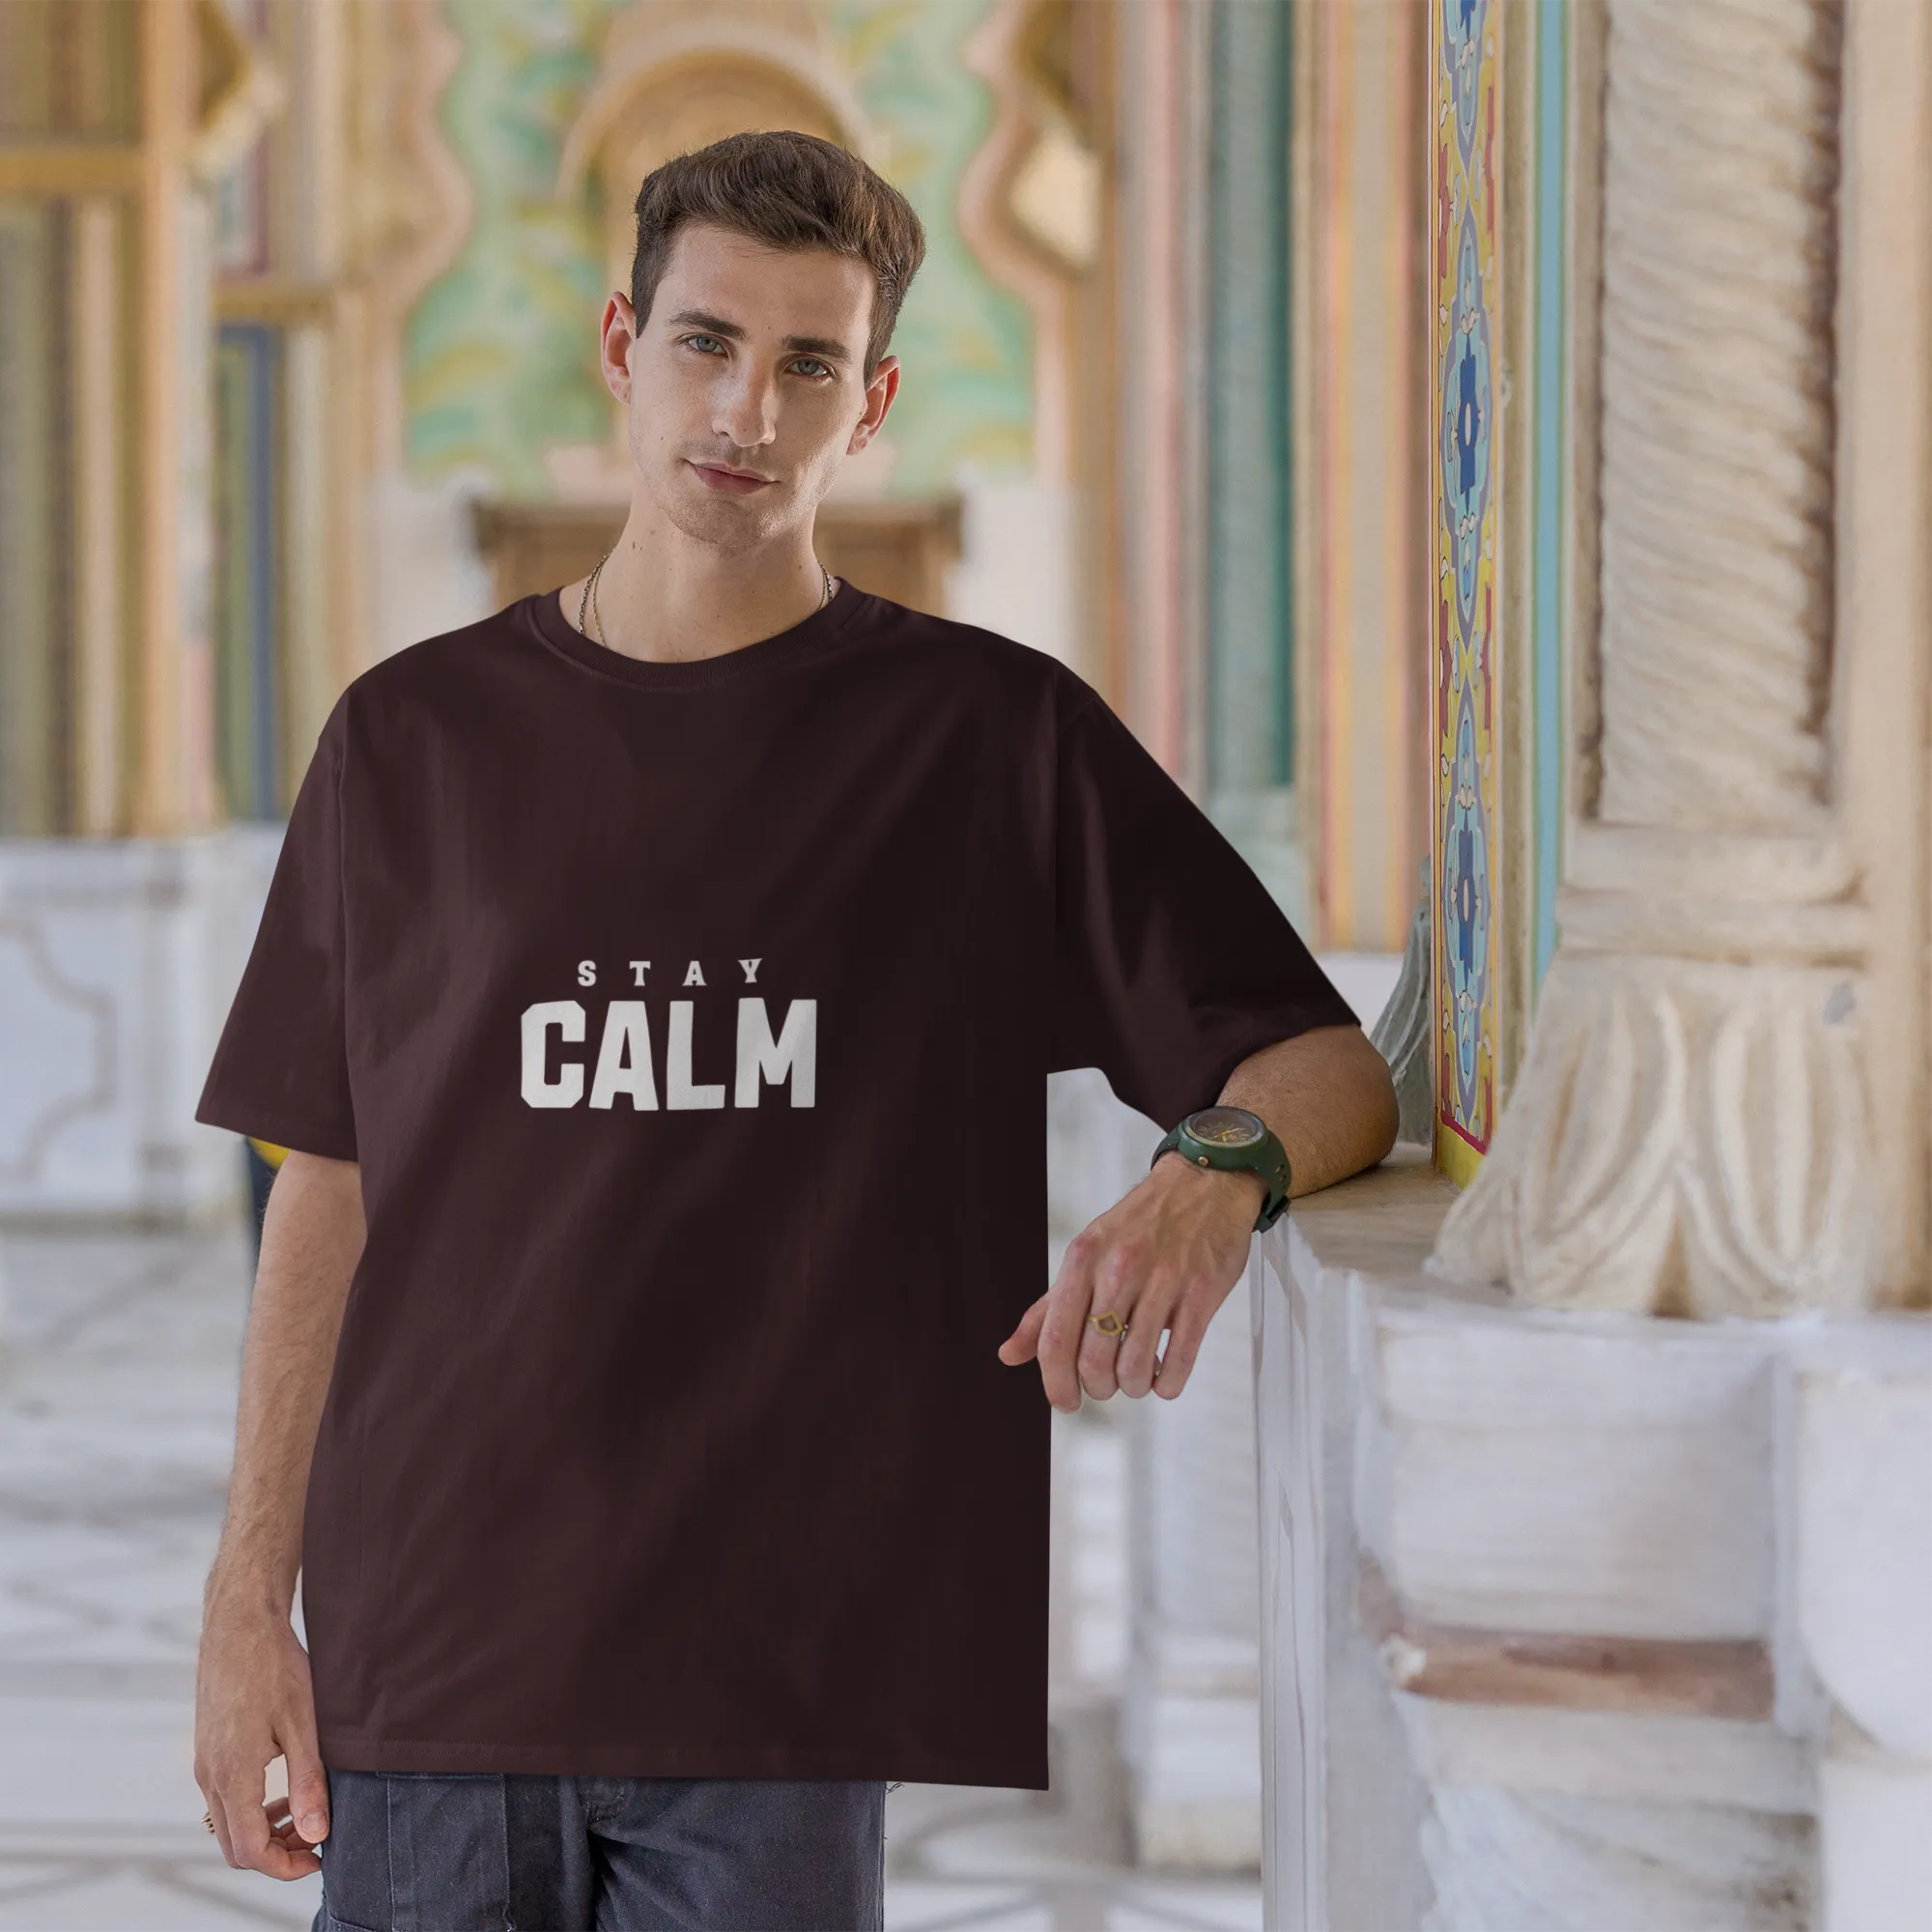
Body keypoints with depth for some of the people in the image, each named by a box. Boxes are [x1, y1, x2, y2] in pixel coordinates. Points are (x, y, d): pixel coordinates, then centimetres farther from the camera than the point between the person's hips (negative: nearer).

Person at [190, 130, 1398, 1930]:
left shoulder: (996, 734, 3)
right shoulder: (413, 735, 8)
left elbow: (1327, 1067, 2)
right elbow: (330, 1195, 11)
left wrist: (1208, 1177, -22)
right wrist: (248, 1598, 6)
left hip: (781, 1687, -1)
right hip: (426, 1645, 2)